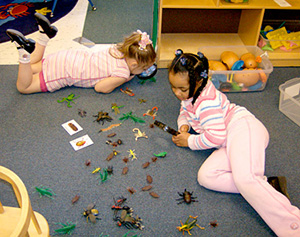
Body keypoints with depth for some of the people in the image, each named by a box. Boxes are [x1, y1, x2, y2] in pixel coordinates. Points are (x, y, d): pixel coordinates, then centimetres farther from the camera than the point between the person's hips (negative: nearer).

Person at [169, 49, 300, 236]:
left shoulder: (207, 101, -15)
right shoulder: (190, 95, 16)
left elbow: (215, 136, -19)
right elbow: (184, 112, 33)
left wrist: (190, 141, -4)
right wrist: (184, 125, 9)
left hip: (243, 127, -10)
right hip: (228, 144, 10)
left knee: (244, 177, -35)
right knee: (205, 176, -15)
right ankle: (266, 186, -19)